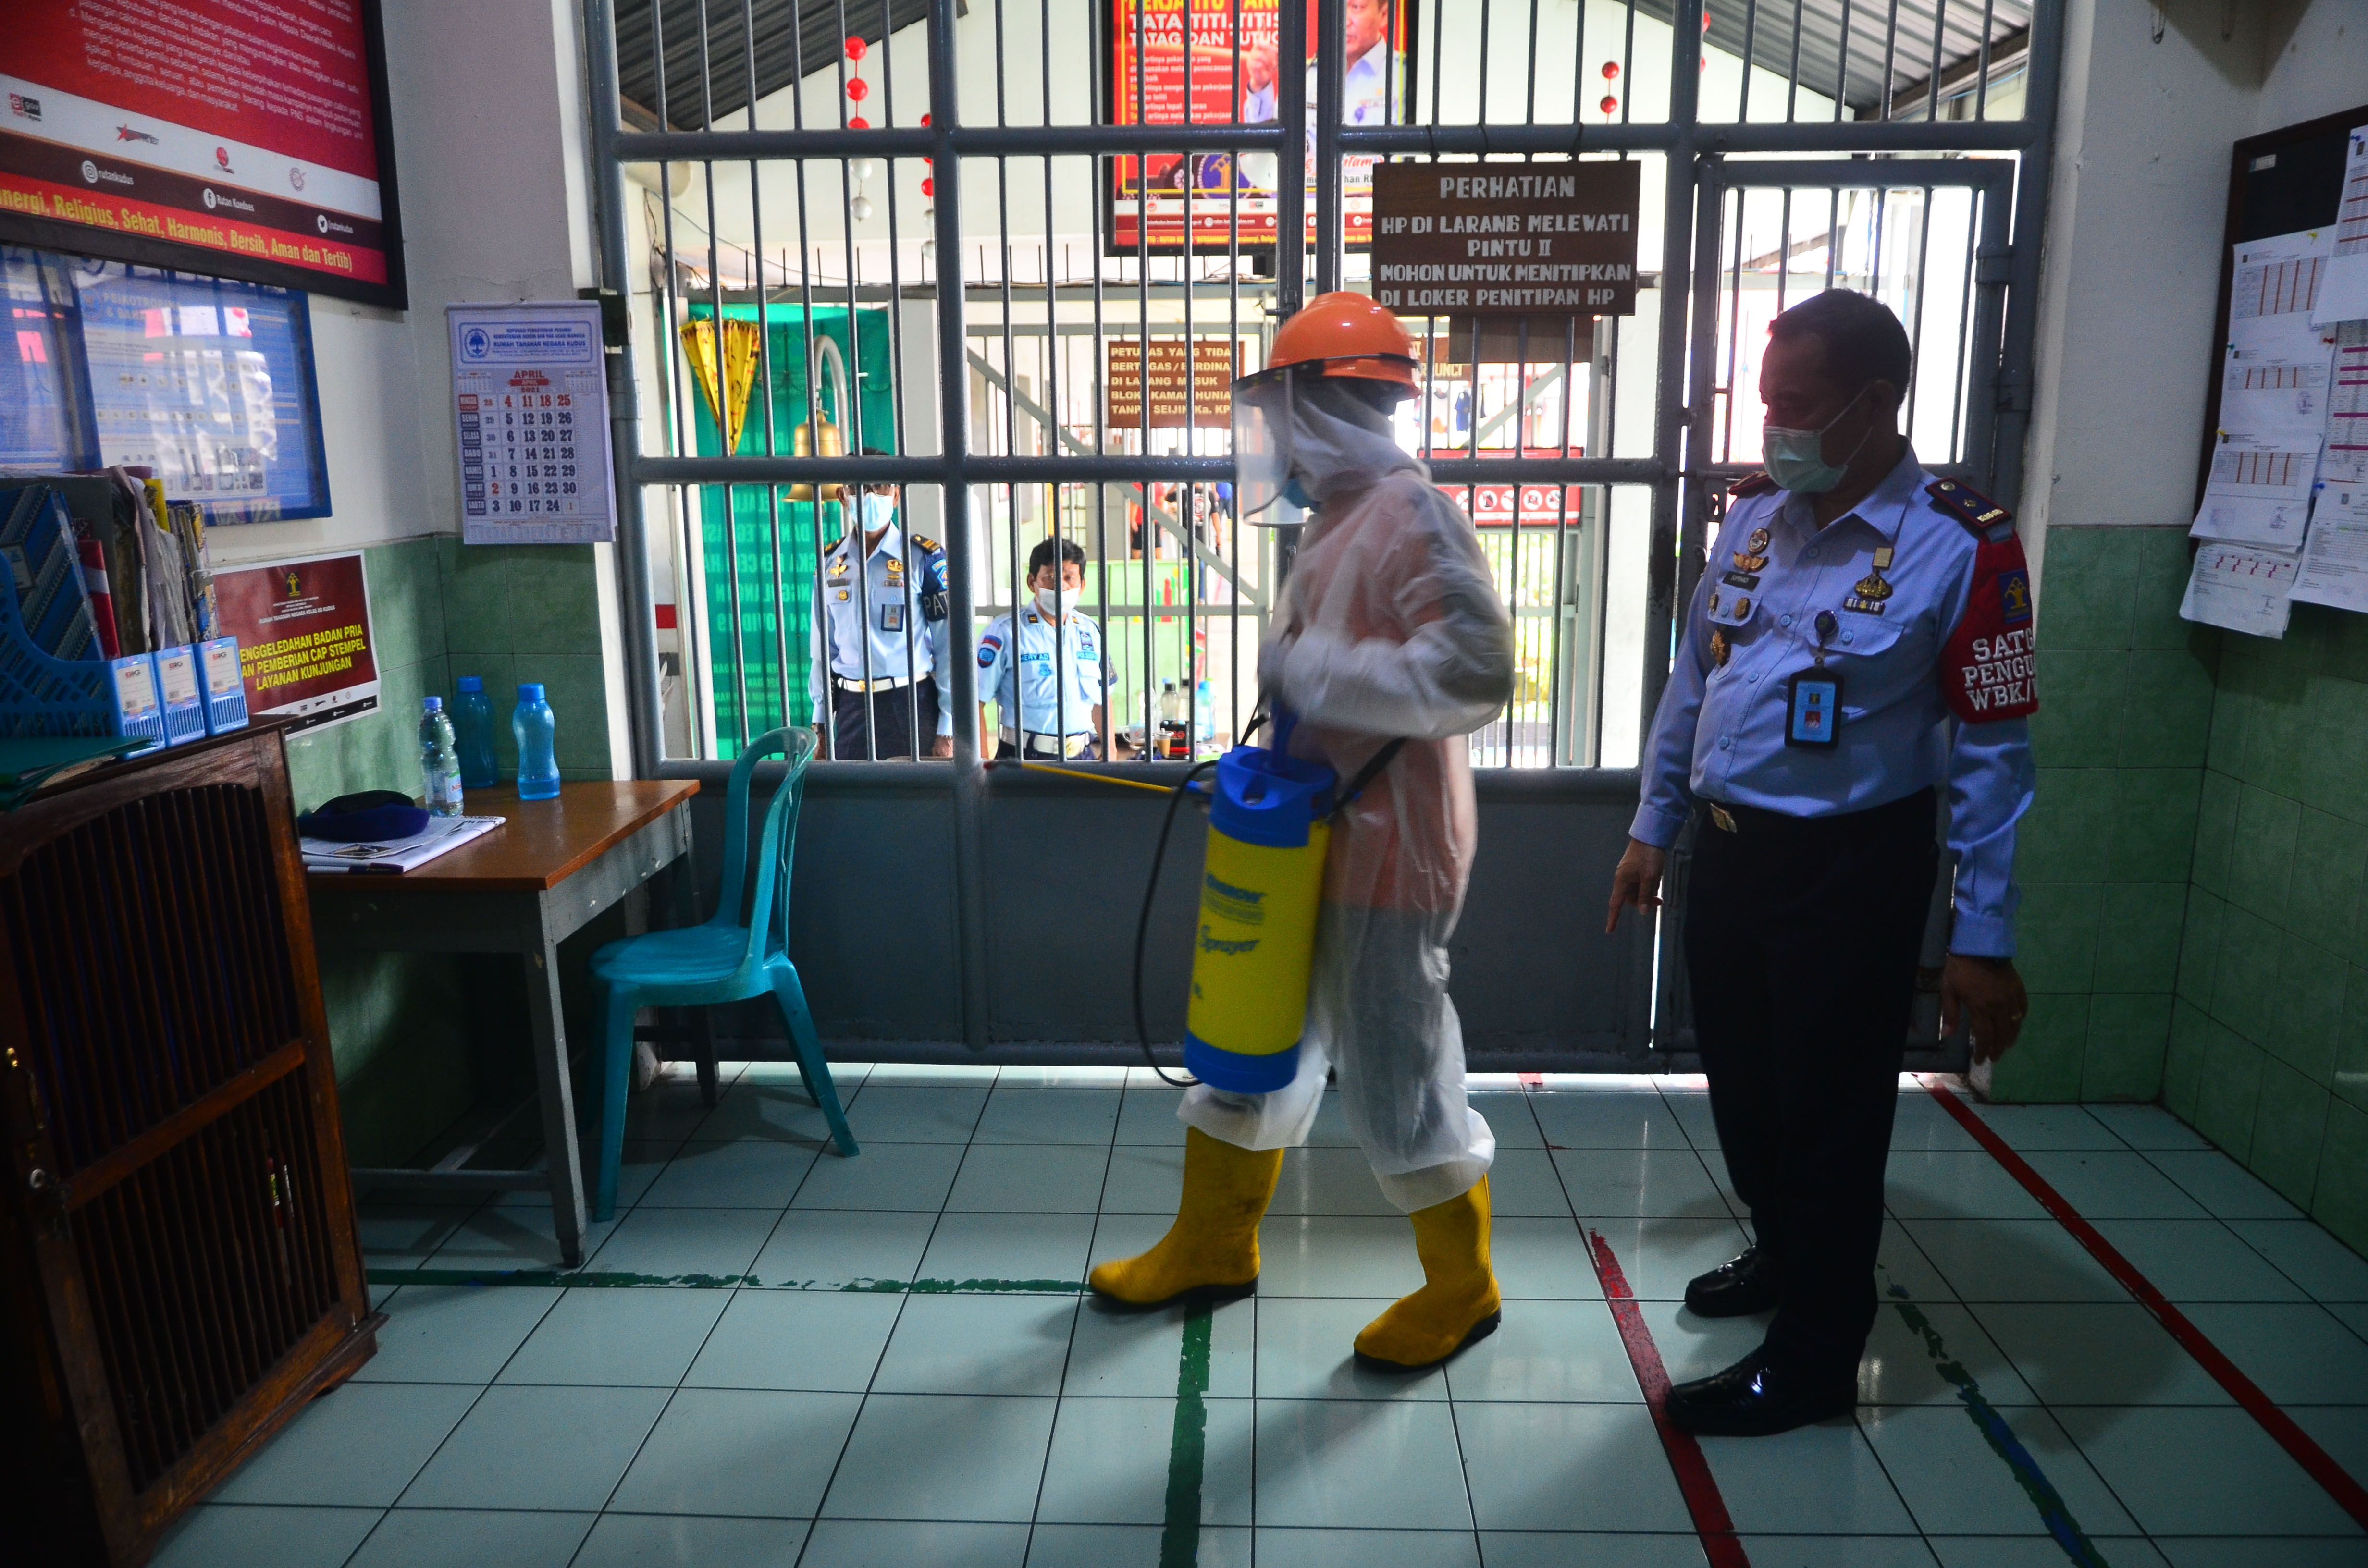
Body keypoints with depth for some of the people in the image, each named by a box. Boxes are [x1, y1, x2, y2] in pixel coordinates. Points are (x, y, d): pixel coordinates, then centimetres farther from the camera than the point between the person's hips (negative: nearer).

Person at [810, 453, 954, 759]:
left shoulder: (924, 558, -4)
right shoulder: (830, 562, 10)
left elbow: (949, 645, -6)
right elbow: (822, 649, 16)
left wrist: (947, 730, -9)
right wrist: (820, 722, 13)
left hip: (911, 705, -4)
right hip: (851, 708, 4)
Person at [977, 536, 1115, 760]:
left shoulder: (1091, 632, 10)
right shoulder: (1005, 632, -6)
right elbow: (975, 702, -9)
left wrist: (1110, 755, 13)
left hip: (1082, 757, 5)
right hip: (1023, 758, -4)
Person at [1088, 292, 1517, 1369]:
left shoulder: (1412, 514, -17)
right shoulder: (1338, 520, 12)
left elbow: (1475, 670, -27)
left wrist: (1312, 669, -24)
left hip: (1386, 855, -10)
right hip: (1310, 842, 10)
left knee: (1396, 1074, 3)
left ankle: (1462, 1287, 25)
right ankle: (1212, 1247, 36)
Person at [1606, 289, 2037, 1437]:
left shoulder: (1960, 548, -14)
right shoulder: (1754, 514, 4)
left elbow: (1993, 754, -13)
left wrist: (1984, 940, -14)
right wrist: (1653, 828, 15)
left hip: (1849, 869, -6)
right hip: (1725, 848, 6)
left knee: (1828, 1117, 6)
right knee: (1741, 1084, 20)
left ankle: (1813, 1360, 25)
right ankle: (1784, 1254, 46)